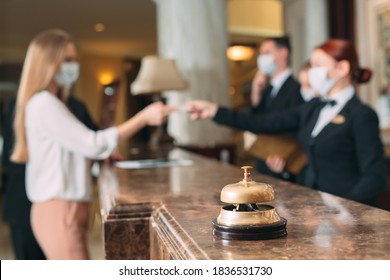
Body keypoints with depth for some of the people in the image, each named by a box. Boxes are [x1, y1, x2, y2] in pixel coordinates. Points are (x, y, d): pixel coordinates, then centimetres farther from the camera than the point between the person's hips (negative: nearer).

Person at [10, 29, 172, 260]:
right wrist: (143, 117, -17)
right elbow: (92, 144, -19)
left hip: (63, 210, 10)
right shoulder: (44, 103, -14)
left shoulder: (46, 103, 18)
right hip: (60, 212, -10)